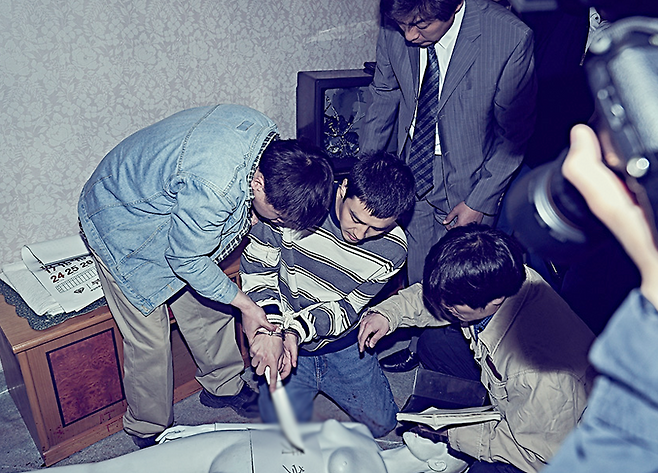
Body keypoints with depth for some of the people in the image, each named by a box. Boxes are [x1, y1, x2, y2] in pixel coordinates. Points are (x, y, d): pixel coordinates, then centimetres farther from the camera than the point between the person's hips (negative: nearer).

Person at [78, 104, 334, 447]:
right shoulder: (211, 189, -44)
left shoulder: (266, 131, -19)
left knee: (210, 307, 15)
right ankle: (150, 432, 27)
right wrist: (246, 305, -18)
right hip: (123, 229, -7)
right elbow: (185, 260, -27)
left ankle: (223, 387, 39)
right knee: (149, 343, 2)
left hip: (165, 202, 7)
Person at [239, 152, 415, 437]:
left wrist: (296, 329, -28)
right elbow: (256, 267, -14)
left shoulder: (393, 250, -19)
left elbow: (348, 309, -12)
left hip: (342, 345, 2)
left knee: (382, 424, 9)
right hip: (281, 341, -2)